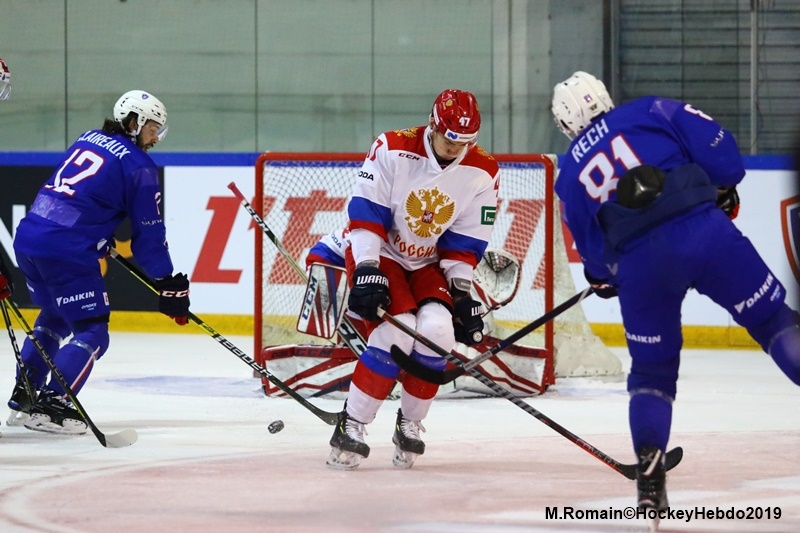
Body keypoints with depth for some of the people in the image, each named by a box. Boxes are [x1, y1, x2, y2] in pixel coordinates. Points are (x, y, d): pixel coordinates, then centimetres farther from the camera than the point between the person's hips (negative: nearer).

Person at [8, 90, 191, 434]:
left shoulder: (88, 140, 18)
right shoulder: (138, 166, -4)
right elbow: (149, 234, -4)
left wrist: (102, 241, 36)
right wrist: (168, 285, 1)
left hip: (28, 239, 8)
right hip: (66, 251, -8)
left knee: (54, 317, 29)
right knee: (92, 332, -2)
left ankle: (23, 393, 34)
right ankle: (50, 405, -13)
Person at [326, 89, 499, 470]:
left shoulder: (481, 173, -8)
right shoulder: (392, 149, -18)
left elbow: (466, 242, -2)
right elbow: (365, 212, -18)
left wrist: (462, 292, -10)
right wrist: (367, 271, -25)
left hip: (430, 264, 3)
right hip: (380, 254, -3)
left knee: (437, 328, -23)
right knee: (396, 331, -26)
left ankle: (410, 424, -2)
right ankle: (350, 425, -17)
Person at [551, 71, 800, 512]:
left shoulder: (570, 176, 22)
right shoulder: (651, 112, 16)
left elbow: (592, 248, 23)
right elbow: (714, 144, 5)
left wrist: (603, 277, 44)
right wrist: (724, 192, 22)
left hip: (640, 266, 2)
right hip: (702, 229, -1)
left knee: (652, 370, 19)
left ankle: (649, 476, 8)